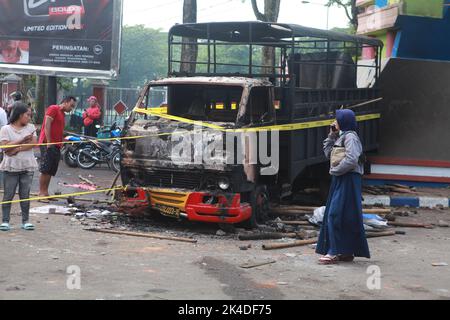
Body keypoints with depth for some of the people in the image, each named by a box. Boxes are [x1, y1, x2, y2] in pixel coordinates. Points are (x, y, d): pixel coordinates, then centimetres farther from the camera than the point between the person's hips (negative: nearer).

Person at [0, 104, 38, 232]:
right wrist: (23, 140, -15)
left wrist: (17, 149, -13)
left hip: (27, 167, 3)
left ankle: (25, 221, 13)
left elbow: (33, 143, -5)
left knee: (25, 195, 7)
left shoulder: (30, 127, 8)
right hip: (11, 167, -2)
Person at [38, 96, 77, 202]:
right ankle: (41, 193, -8)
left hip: (56, 146, 9)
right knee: (45, 170, -9)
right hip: (48, 144, -9)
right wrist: (48, 141, -17)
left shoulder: (63, 114, 21)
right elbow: (47, 124, -13)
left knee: (51, 171, 7)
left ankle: (45, 193, 10)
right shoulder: (54, 109, -5)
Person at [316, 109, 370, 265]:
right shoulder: (341, 137, 17)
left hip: (348, 180, -10)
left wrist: (335, 171, -13)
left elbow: (351, 160, -23)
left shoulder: (350, 137, -13)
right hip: (340, 181, 10)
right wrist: (331, 135, 11)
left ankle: (334, 253, -10)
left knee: (335, 215, -12)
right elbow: (328, 153, 21)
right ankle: (347, 252, 18)